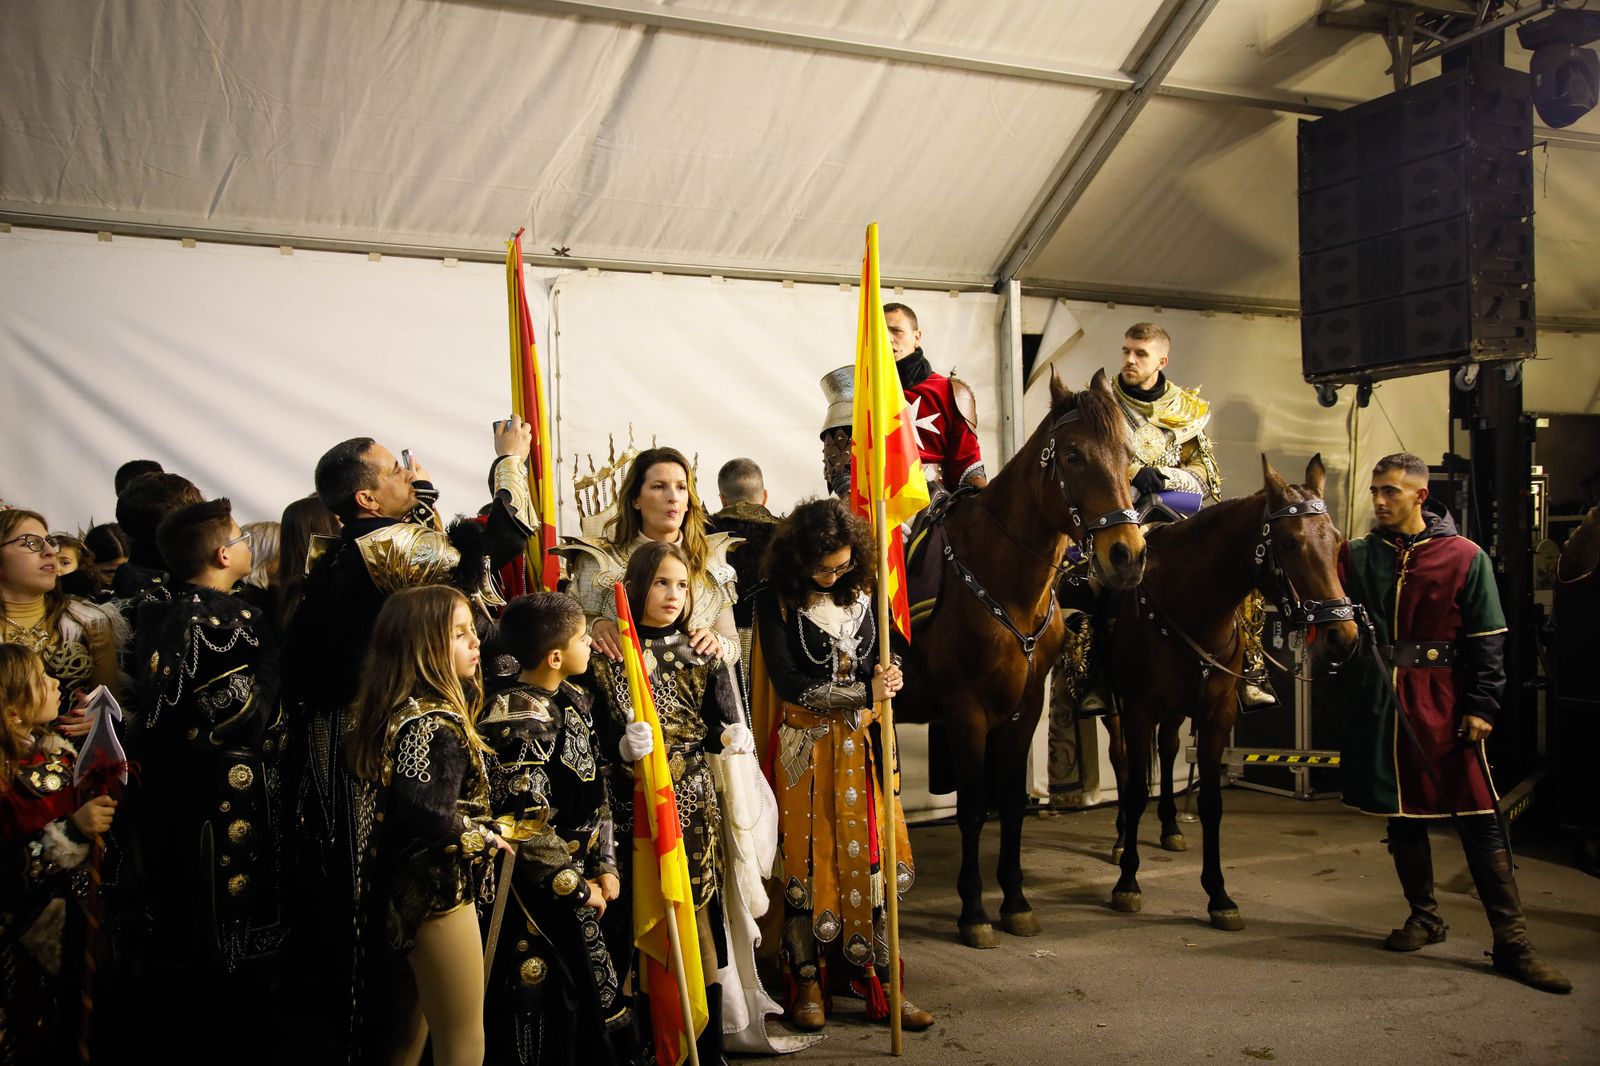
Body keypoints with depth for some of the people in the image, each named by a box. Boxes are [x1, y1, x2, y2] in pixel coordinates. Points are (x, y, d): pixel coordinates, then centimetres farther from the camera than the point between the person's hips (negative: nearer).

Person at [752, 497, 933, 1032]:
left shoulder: (860, 594, 4)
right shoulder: (777, 600, -8)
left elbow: (881, 665, 12)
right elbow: (788, 682, -14)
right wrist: (865, 693, -13)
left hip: (861, 745, 4)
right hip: (806, 748, -3)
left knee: (871, 860, 5)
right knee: (808, 863, 4)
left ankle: (880, 984, 15)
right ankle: (808, 984, 18)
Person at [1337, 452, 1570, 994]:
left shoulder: (1465, 558, -1)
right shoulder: (1356, 557, 5)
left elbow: (1487, 641, -1)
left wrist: (1481, 706, -7)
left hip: (1443, 702, -2)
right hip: (1378, 704, 3)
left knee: (1480, 819, -2)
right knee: (1401, 813, 11)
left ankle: (1512, 942, 5)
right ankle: (1424, 917, 27)